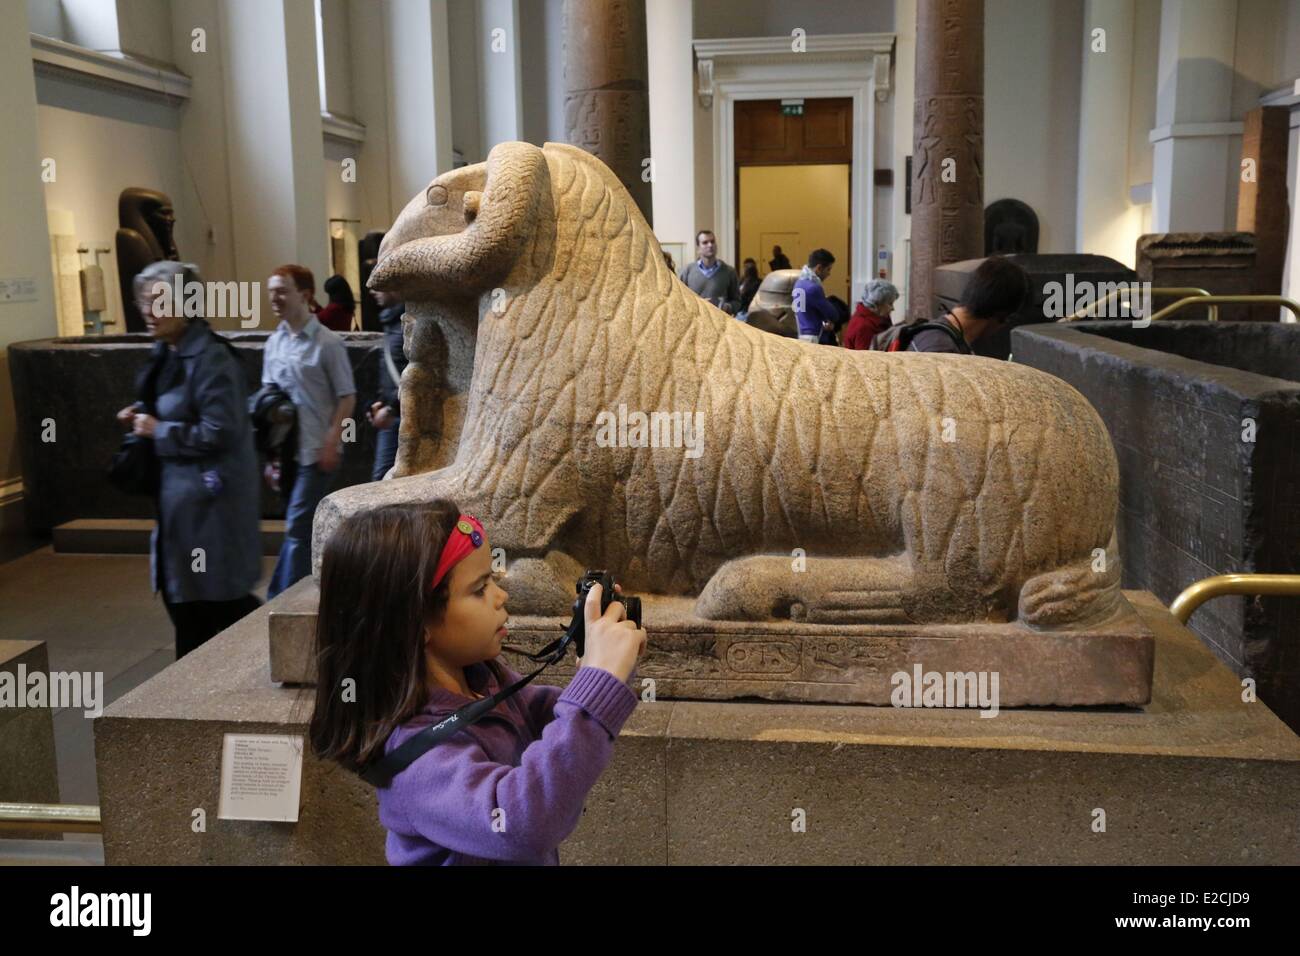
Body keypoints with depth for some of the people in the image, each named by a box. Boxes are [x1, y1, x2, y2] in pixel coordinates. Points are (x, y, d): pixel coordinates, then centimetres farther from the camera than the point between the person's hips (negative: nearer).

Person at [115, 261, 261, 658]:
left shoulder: (210, 357, -18)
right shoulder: (168, 355, 11)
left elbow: (218, 433, -24)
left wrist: (158, 430, -15)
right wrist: (143, 419, 5)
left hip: (211, 501, -10)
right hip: (180, 498, 10)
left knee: (218, 604, -1)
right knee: (183, 602, 16)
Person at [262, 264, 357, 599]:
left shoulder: (327, 342, -9)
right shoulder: (274, 343, 8)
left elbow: (347, 397, -8)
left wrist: (332, 443, -14)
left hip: (316, 450, -6)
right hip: (286, 448, 6)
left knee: (297, 526, -5)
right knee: (302, 526, 13)